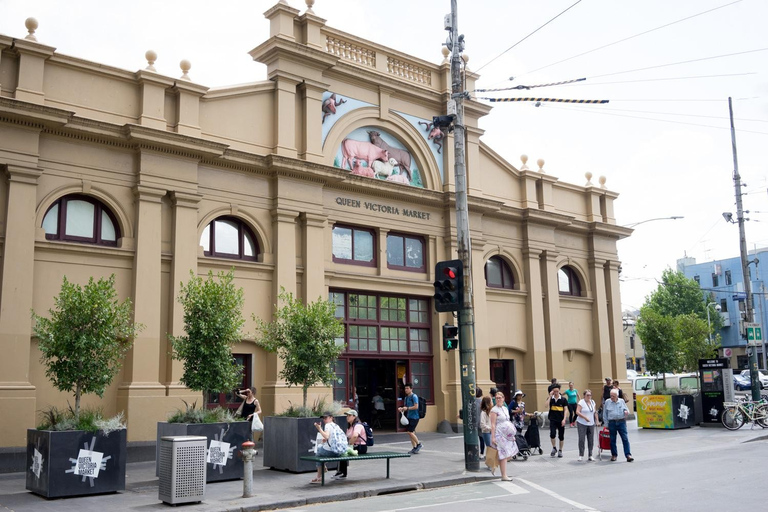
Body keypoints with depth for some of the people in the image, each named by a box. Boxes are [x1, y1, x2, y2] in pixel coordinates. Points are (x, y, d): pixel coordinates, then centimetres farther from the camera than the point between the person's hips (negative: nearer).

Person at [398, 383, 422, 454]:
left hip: (414, 417, -9)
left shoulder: (414, 396, -11)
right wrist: (402, 409, 2)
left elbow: (416, 407, -19)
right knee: (411, 432, 8)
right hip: (409, 417, 9)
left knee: (410, 432, -13)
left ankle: (419, 444, 2)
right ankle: (414, 448, 14)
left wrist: (407, 408, -22)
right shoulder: (406, 397, 14)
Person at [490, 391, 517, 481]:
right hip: (499, 434, -8)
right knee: (503, 455, -8)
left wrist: (512, 435, 19)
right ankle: (504, 476, -4)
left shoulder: (505, 409, 14)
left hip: (507, 434, 8)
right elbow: (493, 425, -13)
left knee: (507, 454, 5)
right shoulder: (494, 410, -9)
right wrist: (493, 437, -18)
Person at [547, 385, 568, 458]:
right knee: (552, 434, -16)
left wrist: (564, 419, -9)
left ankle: (560, 451, 23)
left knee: (561, 436, 7)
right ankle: (554, 448, 8)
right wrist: (550, 396, -17)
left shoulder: (563, 399, 0)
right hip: (553, 420, 0)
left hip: (561, 421, 1)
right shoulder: (551, 399, 1)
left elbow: (565, 410, 1)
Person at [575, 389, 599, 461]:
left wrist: (597, 420, 9)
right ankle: (581, 455, 2)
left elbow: (595, 412, 18)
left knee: (591, 440, 5)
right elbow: (577, 412, -16)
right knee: (581, 439, -6)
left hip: (591, 424, 5)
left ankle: (590, 455, 13)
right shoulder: (581, 402, -7)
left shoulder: (593, 402, 12)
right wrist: (585, 417, -25)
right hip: (582, 424, -5)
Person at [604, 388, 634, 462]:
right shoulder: (607, 402, 6)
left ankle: (628, 455, -7)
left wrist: (626, 412, -8)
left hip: (621, 422, 0)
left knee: (625, 439, -8)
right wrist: (606, 423, 7)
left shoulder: (622, 401, 8)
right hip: (612, 422, 0)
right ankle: (614, 455, 18)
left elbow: (626, 409, 16)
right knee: (612, 440, 6)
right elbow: (605, 414, 11)